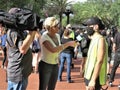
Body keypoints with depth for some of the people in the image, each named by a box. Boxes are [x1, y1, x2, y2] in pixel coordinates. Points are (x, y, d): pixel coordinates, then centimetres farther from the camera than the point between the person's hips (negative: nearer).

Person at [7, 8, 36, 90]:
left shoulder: (20, 30, 12)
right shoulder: (14, 32, -18)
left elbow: (28, 42, 24)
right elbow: (23, 49, -28)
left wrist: (33, 32, 7)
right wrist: (31, 33, -24)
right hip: (19, 72, -10)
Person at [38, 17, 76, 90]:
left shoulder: (57, 36, 2)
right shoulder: (44, 37, -19)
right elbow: (53, 50, -35)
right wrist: (68, 44, -31)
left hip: (55, 66, 7)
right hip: (45, 65, -7)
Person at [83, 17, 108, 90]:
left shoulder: (100, 39, -16)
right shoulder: (94, 39, 12)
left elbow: (99, 61, -22)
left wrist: (93, 80, -25)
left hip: (95, 77, -9)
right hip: (89, 75, 9)